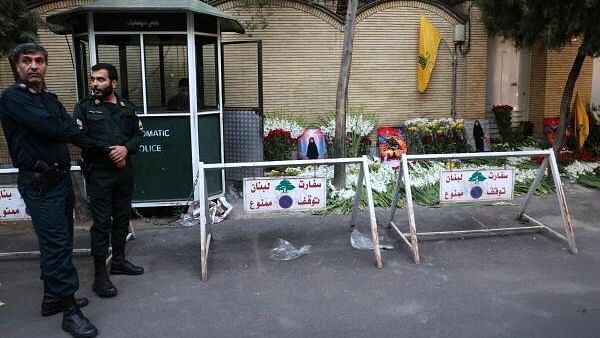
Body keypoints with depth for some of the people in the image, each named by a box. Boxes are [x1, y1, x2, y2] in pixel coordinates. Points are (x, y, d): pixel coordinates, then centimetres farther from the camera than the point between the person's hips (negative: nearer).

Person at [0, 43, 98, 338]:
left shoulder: (50, 99, 14)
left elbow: (72, 133, 5)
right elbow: (50, 128, -23)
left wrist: (106, 148, -7)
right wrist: (71, 129, -4)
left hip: (61, 178, 8)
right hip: (38, 183, -8)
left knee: (58, 241, 14)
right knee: (57, 243, -8)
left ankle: (53, 297, 27)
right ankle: (70, 311, -2)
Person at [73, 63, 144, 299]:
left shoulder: (127, 108, 9)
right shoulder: (84, 107, -1)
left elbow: (138, 134, 8)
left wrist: (126, 148, -13)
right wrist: (107, 152, -18)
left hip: (124, 172, 4)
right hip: (98, 173, -4)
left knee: (122, 217, 14)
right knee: (101, 222, -5)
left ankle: (119, 261, 30)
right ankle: (100, 276, 1)